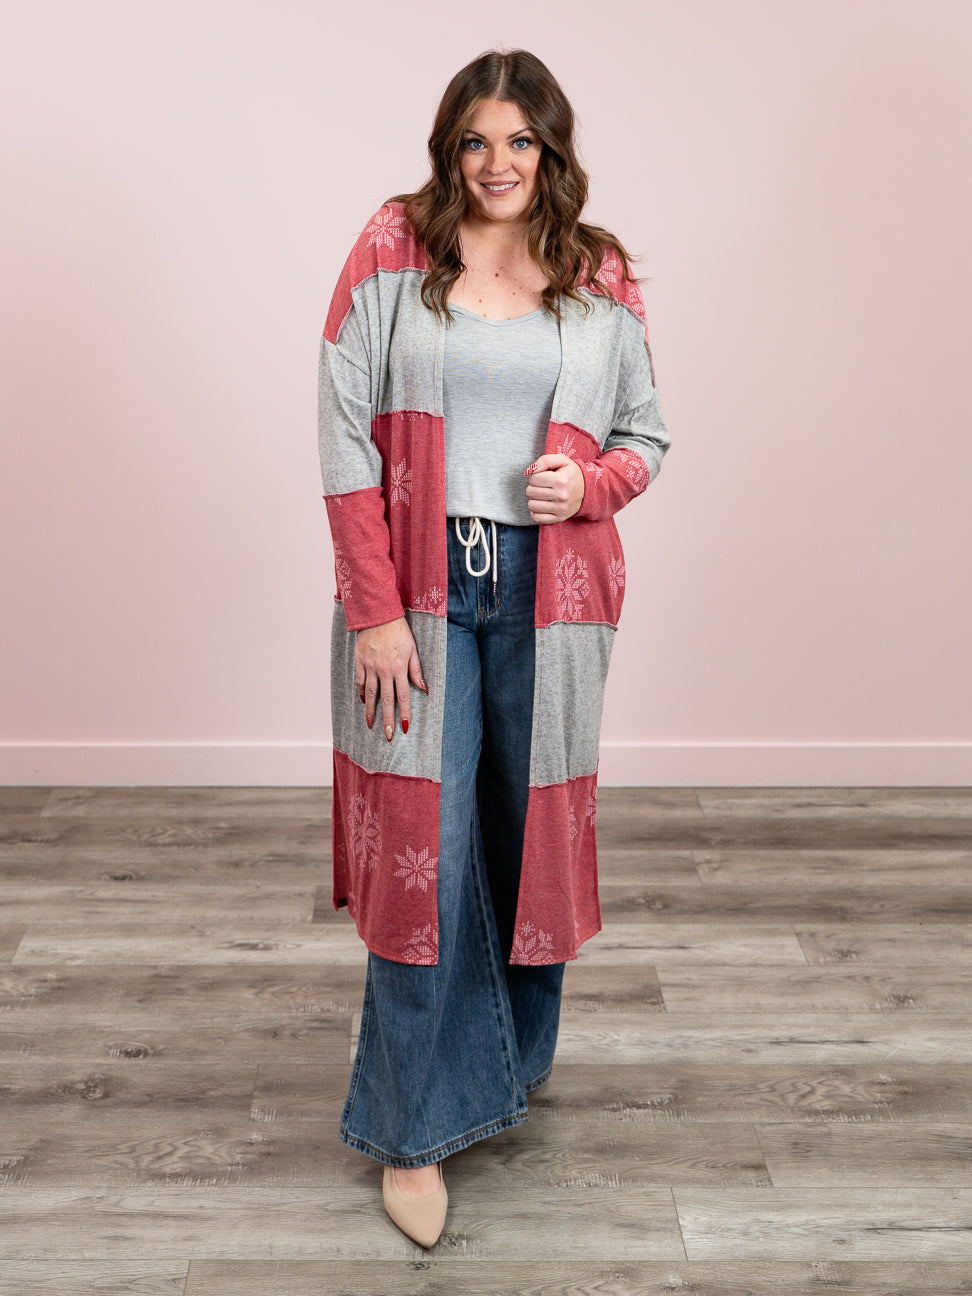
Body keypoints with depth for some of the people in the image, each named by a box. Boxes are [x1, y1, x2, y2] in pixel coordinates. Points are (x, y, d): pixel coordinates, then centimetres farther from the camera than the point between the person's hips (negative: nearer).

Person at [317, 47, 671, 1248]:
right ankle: (414, 1126, 11)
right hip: (416, 588, -2)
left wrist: (589, 486, -11)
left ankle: (512, 1066, 35)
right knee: (420, 845, -2)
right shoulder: (392, 250, -1)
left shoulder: (600, 279, 5)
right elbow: (345, 439, -5)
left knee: (530, 830, 11)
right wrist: (375, 613, -12)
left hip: (547, 589, 2)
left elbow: (644, 432, 13)